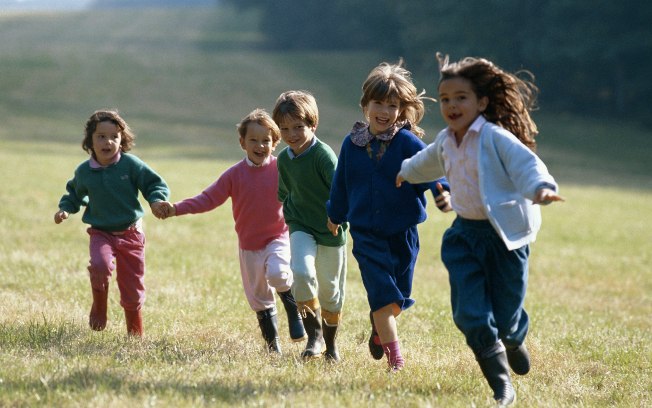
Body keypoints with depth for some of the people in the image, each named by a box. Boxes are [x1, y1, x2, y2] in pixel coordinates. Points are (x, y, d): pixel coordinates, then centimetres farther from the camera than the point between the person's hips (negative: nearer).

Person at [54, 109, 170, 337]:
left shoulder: (131, 164, -9)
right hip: (101, 233, 0)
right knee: (100, 265, -31)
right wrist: (65, 208, 5)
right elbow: (75, 193, 21)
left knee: (132, 285, 4)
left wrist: (156, 200, -22)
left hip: (130, 233, 0)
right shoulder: (84, 172, 0)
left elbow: (155, 184, -3)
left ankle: (135, 332, 25)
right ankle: (99, 307, -3)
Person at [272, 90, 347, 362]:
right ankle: (314, 336, -12)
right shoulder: (284, 159, 3)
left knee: (329, 290, 8)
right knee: (301, 274, -23)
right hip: (301, 229, 3)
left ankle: (330, 344, 29)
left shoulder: (323, 155, -18)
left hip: (330, 231, -3)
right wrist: (290, 218, 12)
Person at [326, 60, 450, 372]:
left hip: (402, 232, 0)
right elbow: (341, 182, 15)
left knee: (399, 295, 12)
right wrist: (335, 214, 28)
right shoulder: (352, 144, 0)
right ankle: (394, 357, -5)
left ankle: (379, 326, 45)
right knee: (382, 292, -11)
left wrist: (441, 188, -43)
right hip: (366, 233, 0)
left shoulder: (408, 142, -9)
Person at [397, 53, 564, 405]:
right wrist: (407, 172, 52)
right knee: (469, 313, -10)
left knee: (504, 315, 1)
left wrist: (540, 187, -50)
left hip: (504, 234, -6)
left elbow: (526, 163, -28)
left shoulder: (495, 137, -16)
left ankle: (514, 339, 41)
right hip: (466, 231, 6)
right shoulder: (446, 141, 8)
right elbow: (428, 161, 31)